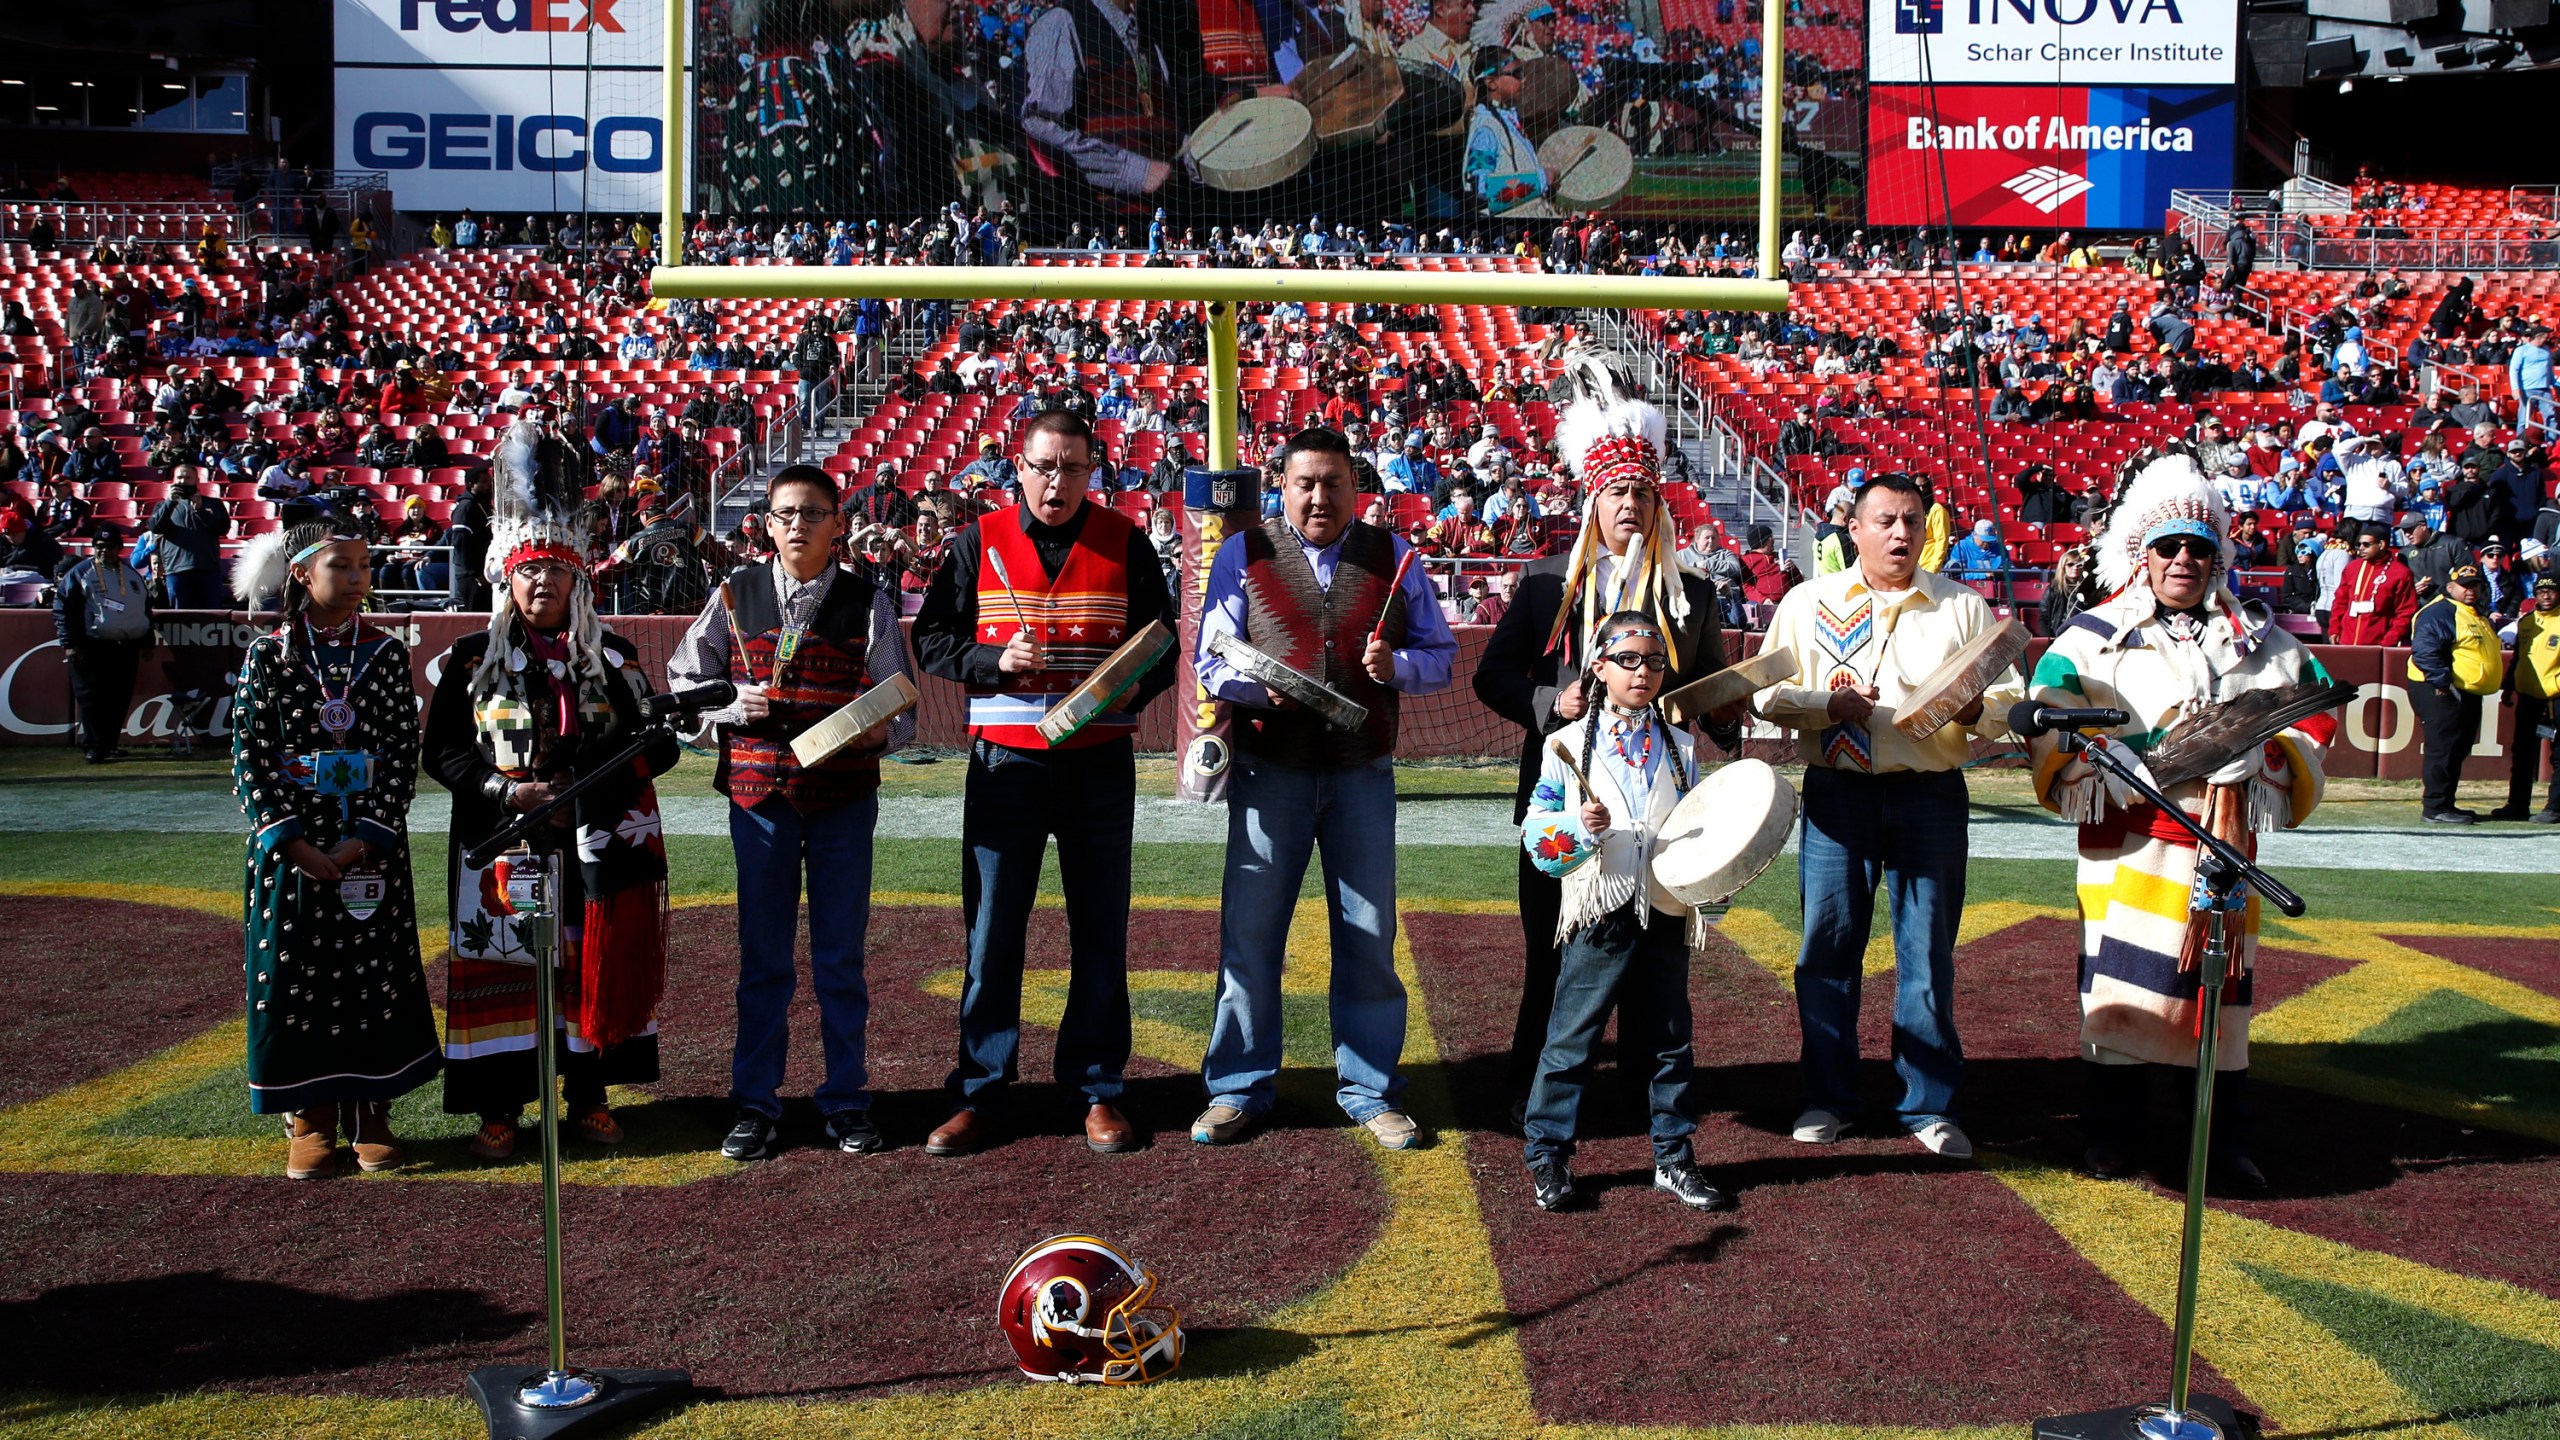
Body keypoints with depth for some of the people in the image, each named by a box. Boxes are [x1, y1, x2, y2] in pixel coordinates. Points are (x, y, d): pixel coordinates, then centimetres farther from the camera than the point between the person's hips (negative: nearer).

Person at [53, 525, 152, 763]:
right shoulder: (79, 574, 2)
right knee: (92, 699, -5)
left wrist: (147, 642, 21)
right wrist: (69, 643, -10)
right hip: (92, 648, -4)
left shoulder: (132, 575, 17)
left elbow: (146, 608, 24)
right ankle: (94, 746, -3)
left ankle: (110, 743, 17)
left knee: (119, 700, 6)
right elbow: (62, 607, -3)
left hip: (127, 649, 4)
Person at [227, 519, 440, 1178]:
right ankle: (310, 1119, 15)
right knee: (298, 972, 4)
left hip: (372, 844, 1)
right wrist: (294, 843, -12)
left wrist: (367, 838, -12)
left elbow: (404, 754, -2)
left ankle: (370, 1113, 16)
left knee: (374, 971, 4)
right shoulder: (267, 655, -1)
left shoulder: (386, 654, 1)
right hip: (291, 843, -1)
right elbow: (250, 760, -3)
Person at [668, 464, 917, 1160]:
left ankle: (846, 1099, 20)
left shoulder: (869, 602, 1)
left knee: (841, 953, 7)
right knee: (763, 954, 8)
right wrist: (733, 705, -9)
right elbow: (684, 679, 10)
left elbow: (901, 706, 2)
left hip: (844, 795, -1)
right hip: (758, 790, 1)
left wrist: (875, 729, -19)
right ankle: (755, 1105, 18)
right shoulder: (736, 595, 4)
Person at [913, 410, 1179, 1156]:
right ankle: (978, 1094, 15)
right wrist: (994, 660, -14)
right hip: (1005, 763, 0)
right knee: (991, 931, 4)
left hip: (1100, 765, 0)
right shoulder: (979, 542, 4)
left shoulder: (1125, 542, 3)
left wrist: (1137, 684, -14)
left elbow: (1164, 641, 7)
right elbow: (931, 638, 4)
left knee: (1100, 931, 7)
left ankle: (1098, 1089, 19)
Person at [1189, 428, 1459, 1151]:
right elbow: (1211, 661, 0)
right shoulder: (1242, 554, 2)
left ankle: (1369, 1091, 21)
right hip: (1268, 772, -1)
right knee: (1248, 933, 3)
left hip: (1362, 773, 1)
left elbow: (1441, 655, 9)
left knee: (1370, 936, 7)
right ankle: (1238, 1090, 18)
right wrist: (1261, 685, -19)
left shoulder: (1393, 557, 7)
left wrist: (1397, 666, -13)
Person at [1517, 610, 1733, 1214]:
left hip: (1666, 913, 4)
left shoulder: (1679, 748, 11)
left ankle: (1674, 1156, 23)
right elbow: (1536, 828, -1)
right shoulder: (1568, 745, 1)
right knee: (1572, 1036, 1)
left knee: (1670, 1039, 11)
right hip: (1599, 913, -3)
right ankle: (1547, 1153, 12)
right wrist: (1579, 825, -19)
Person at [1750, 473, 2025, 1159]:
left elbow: (2008, 699, 8)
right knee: (1829, 944, 3)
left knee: (1928, 951, 3)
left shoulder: (1964, 607, 10)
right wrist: (1831, 704, -13)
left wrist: (1975, 709, -13)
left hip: (1931, 794, 0)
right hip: (1837, 792, 0)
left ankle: (1930, 1104, 14)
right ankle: (1829, 1096, 15)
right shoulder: (1807, 603, 8)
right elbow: (1768, 693, 3)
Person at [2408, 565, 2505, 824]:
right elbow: (2425, 652, -24)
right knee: (2443, 750, -9)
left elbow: (2486, 652, 32)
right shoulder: (2438, 612, -14)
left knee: (2458, 751, 13)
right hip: (2441, 694, -10)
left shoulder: (2477, 615, 21)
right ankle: (2436, 807, -6)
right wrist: (2444, 681, -26)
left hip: (2467, 694, 10)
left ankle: (2446, 804, 21)